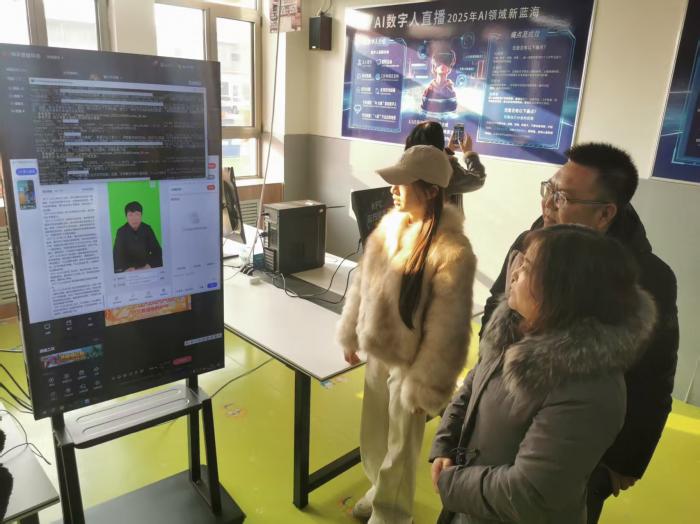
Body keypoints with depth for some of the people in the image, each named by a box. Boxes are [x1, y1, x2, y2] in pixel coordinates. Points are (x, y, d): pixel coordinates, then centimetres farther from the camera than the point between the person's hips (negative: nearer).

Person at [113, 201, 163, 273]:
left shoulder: (147, 229, -1)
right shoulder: (121, 232, -5)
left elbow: (157, 251, -4)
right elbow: (117, 254, -14)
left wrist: (150, 265, -21)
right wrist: (126, 268, -31)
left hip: (146, 269, 2)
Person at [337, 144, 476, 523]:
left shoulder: (452, 251, -24)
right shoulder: (389, 226, -2)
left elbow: (447, 329, -20)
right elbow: (362, 284, 8)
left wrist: (427, 386, -16)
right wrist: (350, 334, 13)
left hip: (409, 364, -6)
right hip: (377, 353, 7)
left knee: (399, 447, 15)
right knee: (373, 436, 24)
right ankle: (378, 491, 53)